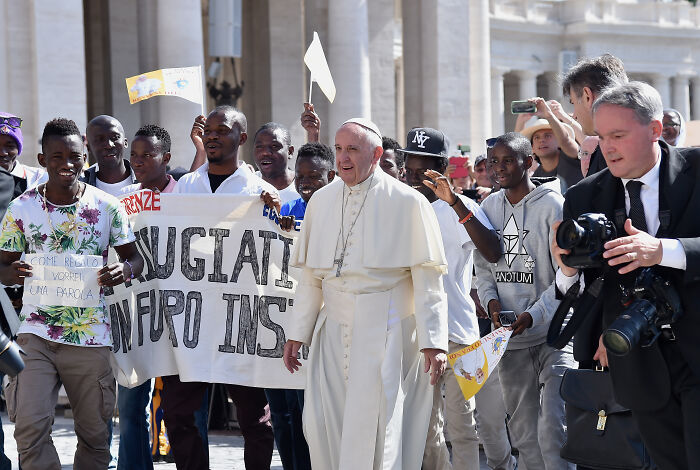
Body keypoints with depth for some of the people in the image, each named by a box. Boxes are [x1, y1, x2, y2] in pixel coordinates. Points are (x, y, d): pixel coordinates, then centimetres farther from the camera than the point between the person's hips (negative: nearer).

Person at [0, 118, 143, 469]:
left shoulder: (107, 207, 1)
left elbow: (135, 257, 8)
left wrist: (126, 270, -16)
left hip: (91, 335, 0)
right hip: (36, 333, 0)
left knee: (94, 431, 7)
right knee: (30, 426, -13)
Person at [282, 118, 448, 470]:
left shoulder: (407, 202, -4)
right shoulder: (321, 201, 11)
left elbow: (428, 280, -5)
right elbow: (310, 275, 17)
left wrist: (433, 342, -10)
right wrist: (298, 332, 12)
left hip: (385, 332, -4)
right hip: (333, 332, 5)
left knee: (374, 431, -5)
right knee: (321, 425, -2)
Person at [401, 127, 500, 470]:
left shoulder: (460, 208, -5)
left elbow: (493, 253, -23)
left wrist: (454, 202, -27)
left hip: (456, 330, -5)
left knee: (461, 422, -5)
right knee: (424, 423, 11)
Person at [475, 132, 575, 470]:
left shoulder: (552, 205, -9)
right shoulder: (489, 206, 8)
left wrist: (535, 316, -18)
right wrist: (490, 300, -3)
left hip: (552, 332, -6)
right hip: (510, 339, 6)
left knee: (553, 429, -15)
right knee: (523, 429, 12)